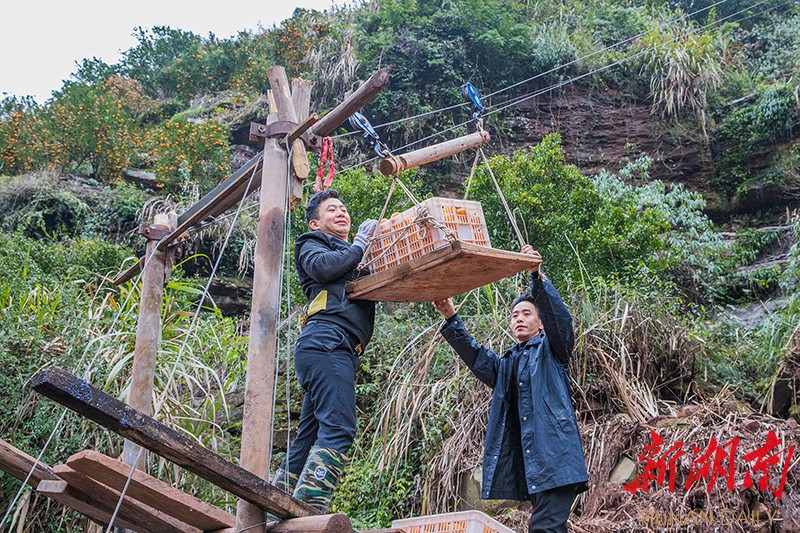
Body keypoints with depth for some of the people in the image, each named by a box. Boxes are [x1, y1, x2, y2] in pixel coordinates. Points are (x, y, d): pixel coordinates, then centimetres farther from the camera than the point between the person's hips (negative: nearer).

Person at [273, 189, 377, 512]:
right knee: (339, 427, -22)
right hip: (327, 341, -8)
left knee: (309, 437, 4)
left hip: (340, 351, 8)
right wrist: (360, 245, 4)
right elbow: (323, 267, -8)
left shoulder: (350, 255, 37)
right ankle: (308, 511, -30)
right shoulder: (312, 244, 16)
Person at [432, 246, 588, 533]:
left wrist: (537, 276, -20)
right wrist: (451, 319, -1)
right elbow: (475, 356, 12)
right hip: (522, 463, 5)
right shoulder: (505, 365, 28)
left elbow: (559, 317, -5)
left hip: (553, 454, -5)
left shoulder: (551, 350, 13)